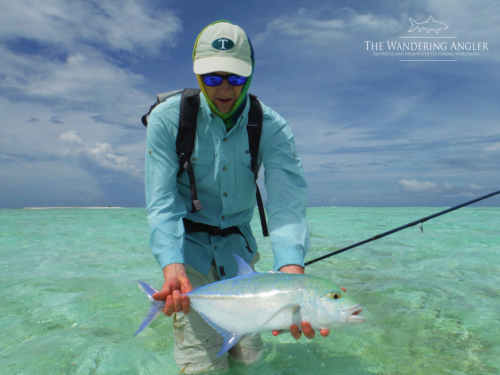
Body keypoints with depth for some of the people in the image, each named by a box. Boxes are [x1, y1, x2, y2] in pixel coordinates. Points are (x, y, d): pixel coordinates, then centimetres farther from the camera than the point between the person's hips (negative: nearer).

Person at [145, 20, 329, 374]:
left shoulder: (273, 128, -14)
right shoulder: (168, 119, -16)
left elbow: (287, 204, -26)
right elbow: (162, 202, -19)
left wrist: (291, 272, -44)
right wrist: (172, 267, -36)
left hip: (236, 244, 3)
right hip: (187, 242, -2)